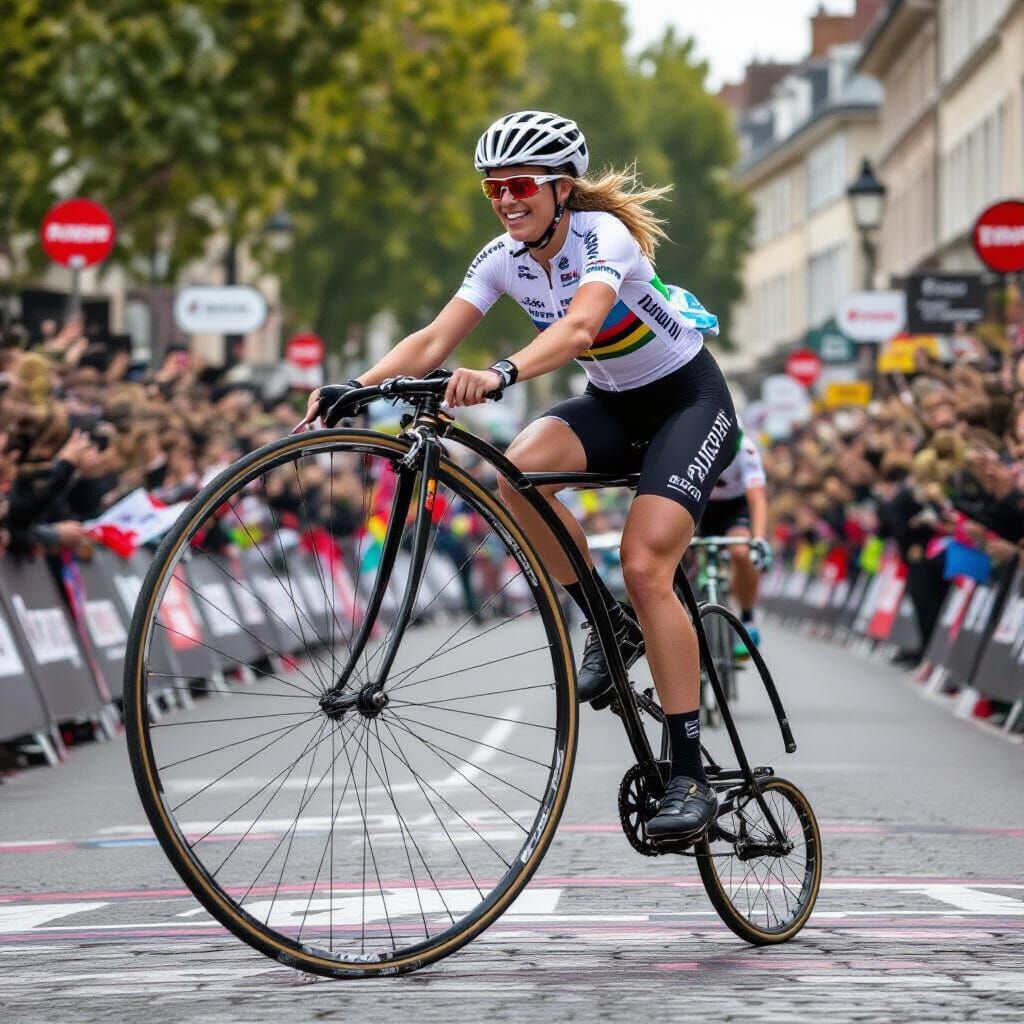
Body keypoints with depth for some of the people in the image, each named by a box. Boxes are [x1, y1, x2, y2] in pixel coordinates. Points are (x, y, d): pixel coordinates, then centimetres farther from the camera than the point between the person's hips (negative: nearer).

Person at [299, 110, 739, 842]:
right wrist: (356, 387, -35)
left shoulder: (604, 235, -26)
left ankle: (691, 777, -19)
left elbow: (579, 324, -46)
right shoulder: (504, 258, -7)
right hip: (613, 404, 6)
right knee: (518, 473, -26)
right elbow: (434, 342, -17)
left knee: (645, 567, -23)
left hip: (689, 401, -6)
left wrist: (500, 375, -63)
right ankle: (611, 626, -4)